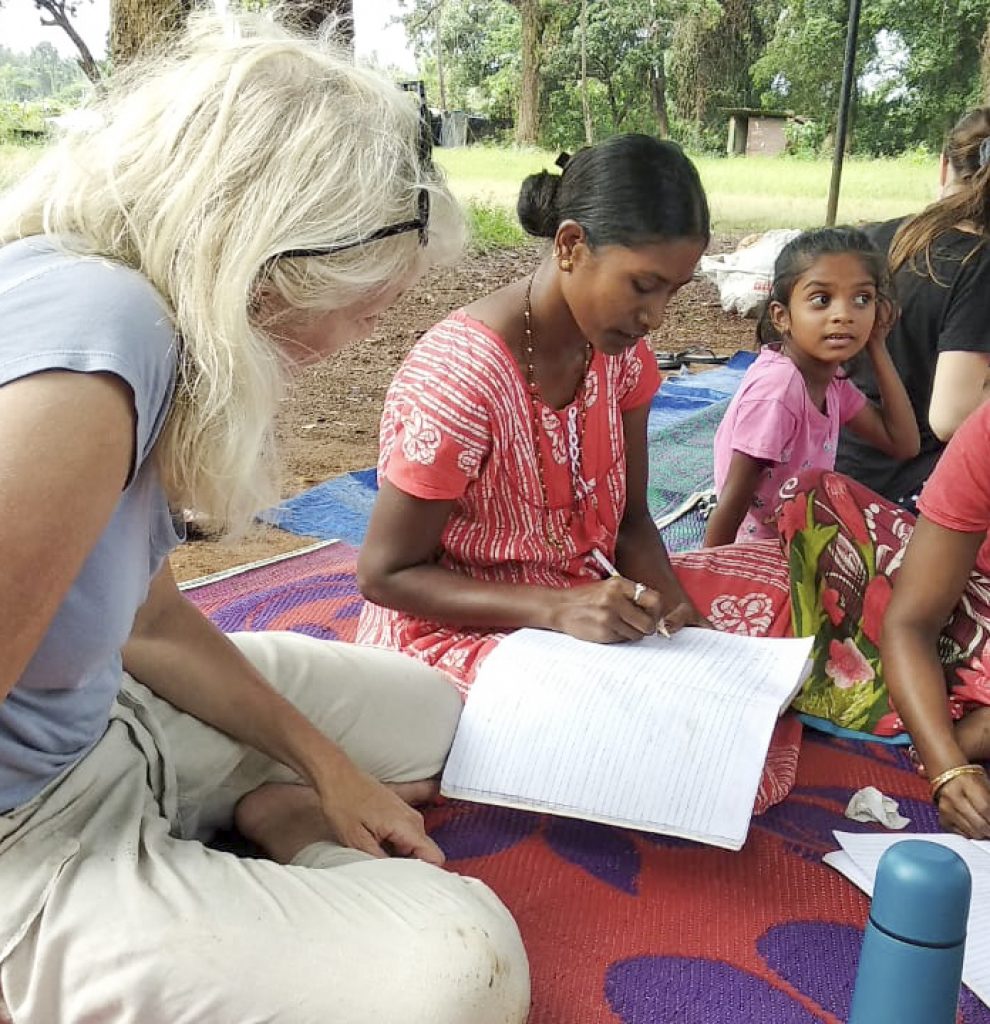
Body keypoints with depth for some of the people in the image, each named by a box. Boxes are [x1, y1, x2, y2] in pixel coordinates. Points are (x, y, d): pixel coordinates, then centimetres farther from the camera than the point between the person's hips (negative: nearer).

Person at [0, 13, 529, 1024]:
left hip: (98, 721, 9)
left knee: (429, 713, 18)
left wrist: (325, 764, 8)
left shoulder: (151, 320, -1)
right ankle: (294, 831, 4)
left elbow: (154, 621, 8)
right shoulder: (94, 332, -31)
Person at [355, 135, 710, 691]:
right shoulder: (458, 375, -25)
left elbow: (630, 520, 6)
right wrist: (558, 608, -28)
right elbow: (384, 575, -18)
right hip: (450, 626, -7)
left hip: (586, 601, 7)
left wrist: (671, 604, -15)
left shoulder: (621, 352, -3)